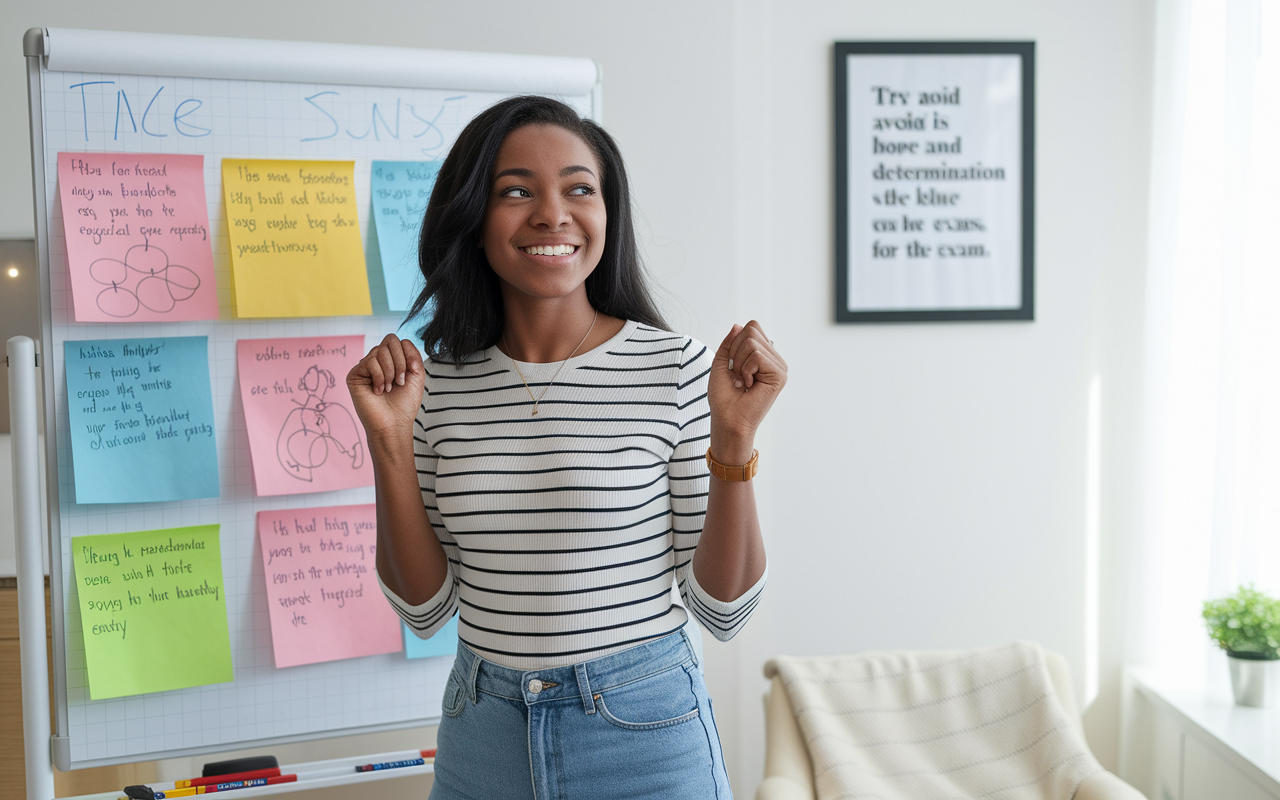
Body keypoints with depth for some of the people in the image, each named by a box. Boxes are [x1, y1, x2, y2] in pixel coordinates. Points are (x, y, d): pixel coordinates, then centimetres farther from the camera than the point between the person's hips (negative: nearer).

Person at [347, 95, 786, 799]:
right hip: (481, 737, 3)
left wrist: (733, 440, -21)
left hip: (643, 736, -2)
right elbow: (427, 609, 0)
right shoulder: (441, 380, -2)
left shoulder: (678, 369, -12)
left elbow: (722, 610, -9)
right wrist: (390, 443, -10)